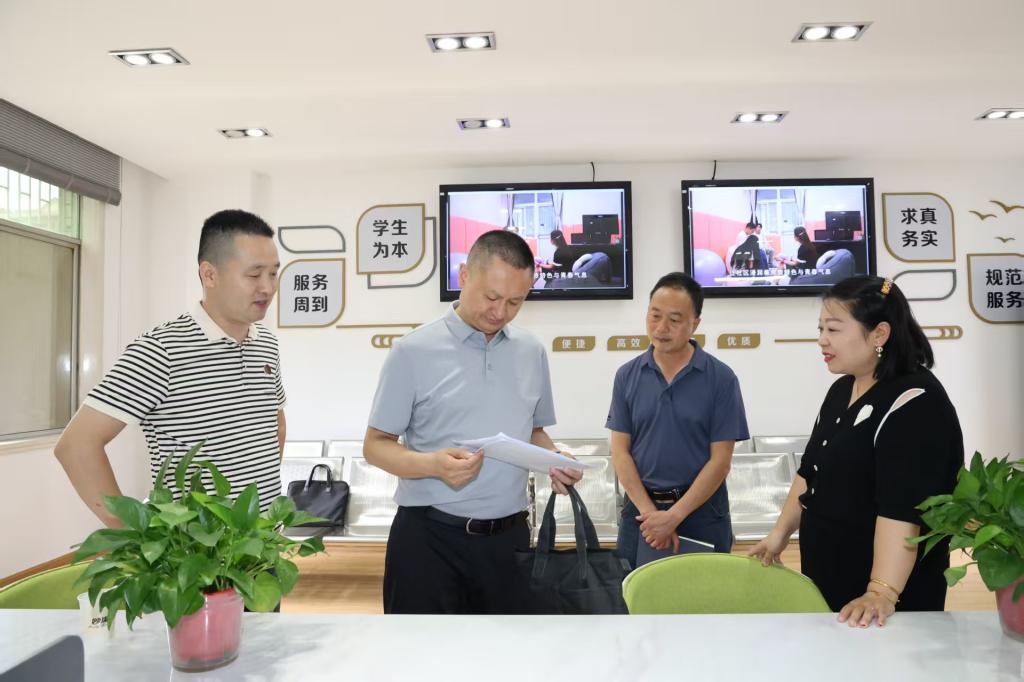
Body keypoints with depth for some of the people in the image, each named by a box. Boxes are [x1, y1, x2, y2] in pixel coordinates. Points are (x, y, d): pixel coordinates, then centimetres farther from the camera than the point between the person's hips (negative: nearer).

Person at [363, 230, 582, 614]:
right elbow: (375, 445, -5)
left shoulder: (532, 352, 7)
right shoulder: (415, 351, -8)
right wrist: (434, 464, -23)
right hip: (429, 537, -4)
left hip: (508, 536, 5)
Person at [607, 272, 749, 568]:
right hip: (641, 509, 2)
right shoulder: (627, 376, 0)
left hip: (702, 511, -2)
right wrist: (650, 512, -11)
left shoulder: (721, 378, -7)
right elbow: (620, 451, -1)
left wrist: (674, 516, -14)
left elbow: (720, 459, -8)